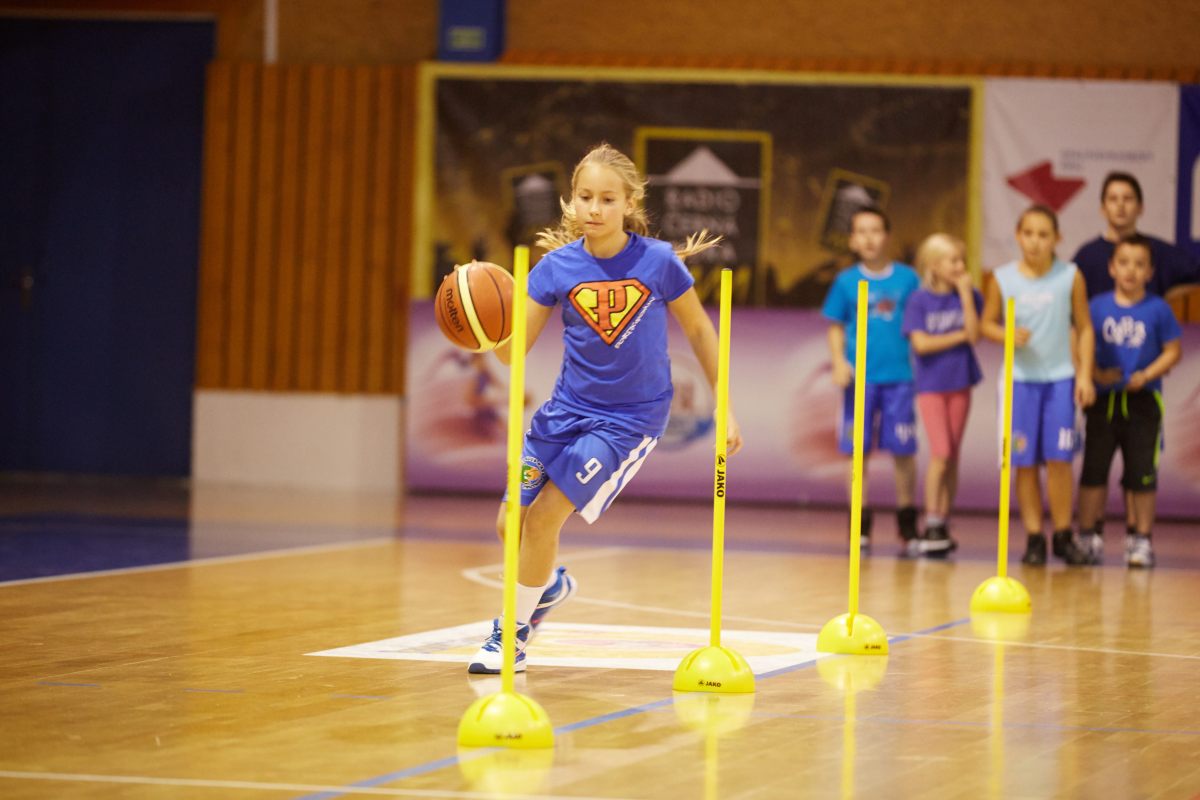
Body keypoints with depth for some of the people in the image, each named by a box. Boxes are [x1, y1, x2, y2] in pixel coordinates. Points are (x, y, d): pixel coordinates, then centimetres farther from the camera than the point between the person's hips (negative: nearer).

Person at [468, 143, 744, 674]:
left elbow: (698, 331, 1)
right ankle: (551, 585, 39)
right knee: (510, 524, 3)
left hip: (630, 417, -4)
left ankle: (514, 630, 11)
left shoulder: (659, 262, -14)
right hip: (568, 407, 4)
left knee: (542, 518, -13)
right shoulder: (557, 267, -9)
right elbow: (511, 351, -10)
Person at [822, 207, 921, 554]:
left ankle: (907, 525, 16)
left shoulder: (907, 278, 2)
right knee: (857, 451, 3)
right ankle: (860, 527, 11)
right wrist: (839, 361, -5)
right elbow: (835, 327, 9)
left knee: (903, 451, 2)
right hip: (860, 378, 1)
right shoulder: (847, 281, 4)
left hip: (899, 376, -1)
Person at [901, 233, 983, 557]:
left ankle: (942, 525, 12)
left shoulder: (969, 296, 2)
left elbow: (974, 334, -12)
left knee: (952, 457, 6)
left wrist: (965, 292, -14)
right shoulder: (920, 301, -5)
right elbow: (921, 343, -13)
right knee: (941, 453, -11)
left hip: (959, 384, 3)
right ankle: (931, 524, -5)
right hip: (931, 385, -3)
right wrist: (959, 336, -9)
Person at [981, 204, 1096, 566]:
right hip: (1019, 378, 1)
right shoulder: (1003, 279, -1)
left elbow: (1084, 328, 3)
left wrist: (1085, 375, -3)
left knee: (1058, 458, -6)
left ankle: (1064, 534, 6)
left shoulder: (1070, 276, -2)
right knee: (1025, 462, 1)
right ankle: (1034, 537, 9)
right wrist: (1008, 336, -14)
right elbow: (987, 323, 7)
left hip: (1060, 378, -1)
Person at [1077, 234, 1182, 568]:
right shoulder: (1098, 306, 0)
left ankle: (1141, 539, 13)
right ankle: (1088, 535, 15)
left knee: (1142, 473, 3)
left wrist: (1147, 375, -13)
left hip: (1143, 401, -1)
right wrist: (1097, 373, -14)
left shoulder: (1158, 309, -3)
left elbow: (1172, 351, 0)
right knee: (1093, 469, 5)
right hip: (1104, 399, 1)